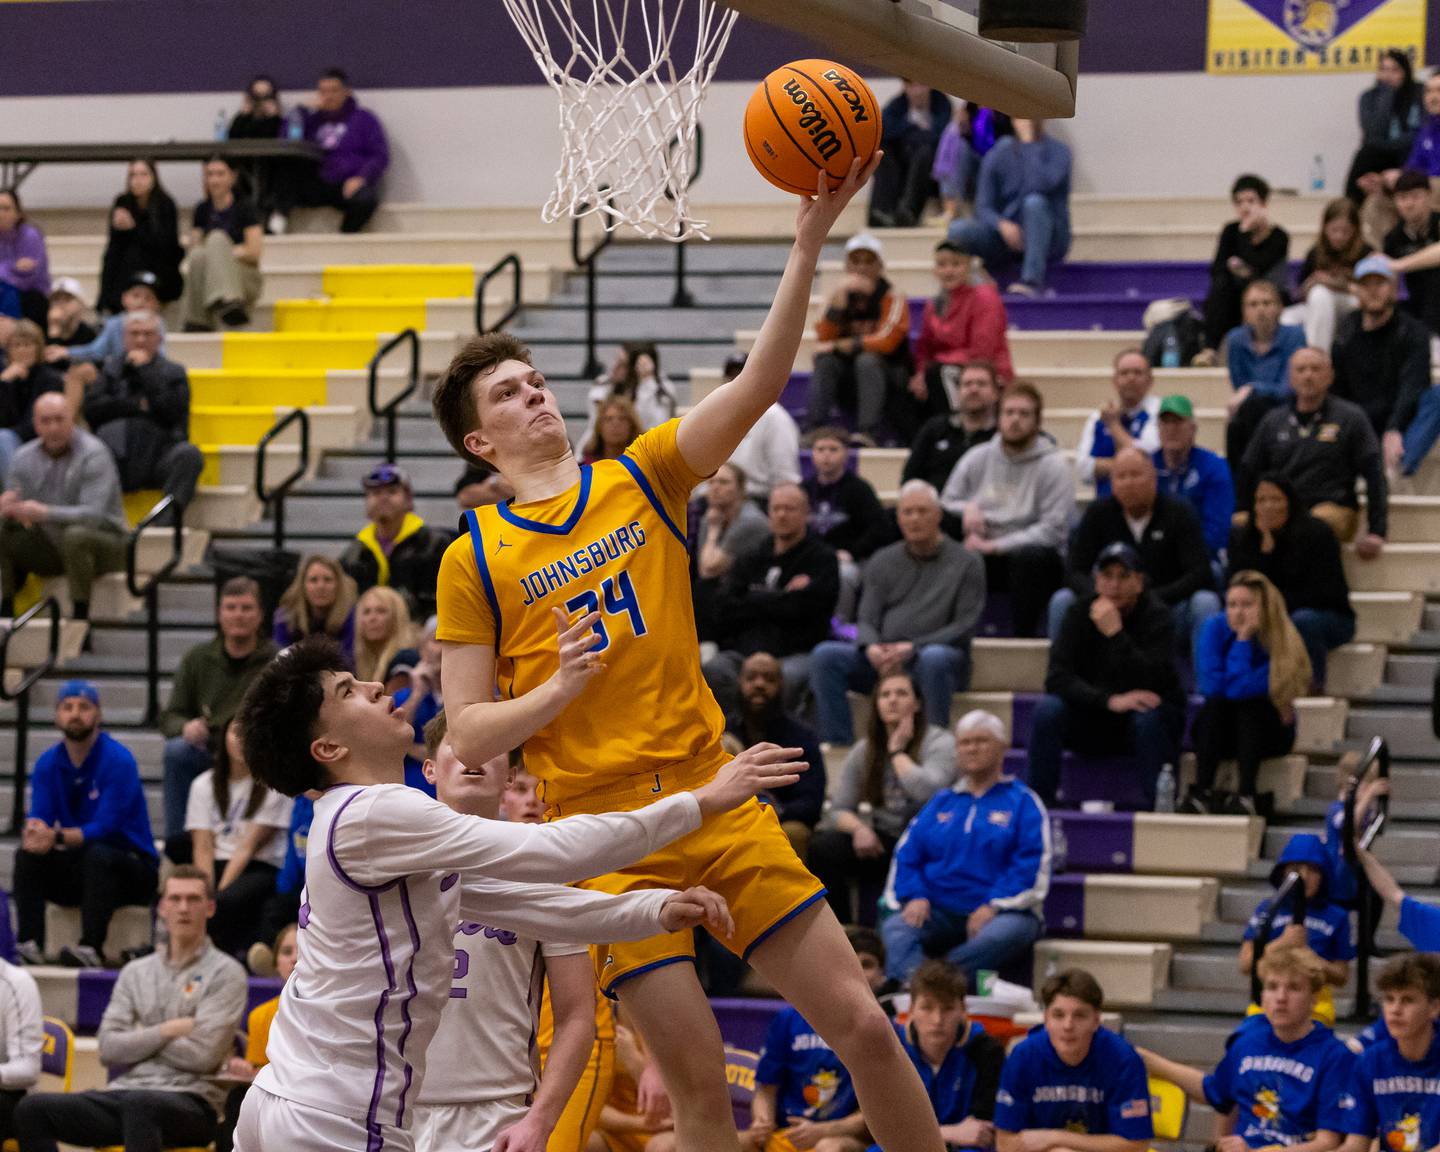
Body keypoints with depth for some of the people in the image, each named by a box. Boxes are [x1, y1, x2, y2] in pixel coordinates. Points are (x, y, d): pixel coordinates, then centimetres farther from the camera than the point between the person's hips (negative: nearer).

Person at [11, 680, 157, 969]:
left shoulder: (118, 760, -15)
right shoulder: (48, 763, 2)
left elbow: (105, 828, -23)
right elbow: (37, 819, -7)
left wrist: (58, 837, -39)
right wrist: (34, 833, -33)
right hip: (74, 870, 5)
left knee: (97, 854, -36)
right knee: (27, 855, -19)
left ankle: (91, 948, -44)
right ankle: (30, 944, -30)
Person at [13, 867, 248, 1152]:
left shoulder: (225, 973, 3)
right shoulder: (136, 972, 18)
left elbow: (203, 1055, -8)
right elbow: (109, 1048, 7)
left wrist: (139, 1040, 3)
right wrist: (166, 1032, -6)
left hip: (191, 1101, -5)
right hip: (126, 1091, 5)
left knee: (139, 1104, -42)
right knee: (32, 1109, -18)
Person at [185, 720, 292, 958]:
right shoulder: (204, 785, 12)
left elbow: (249, 847, -7)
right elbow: (203, 848, 2)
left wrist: (220, 892, -17)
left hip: (260, 869, -3)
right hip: (216, 867, 3)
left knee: (227, 902, -36)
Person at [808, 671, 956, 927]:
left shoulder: (938, 742, -6)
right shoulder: (864, 750, 8)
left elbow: (928, 791, -26)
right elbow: (839, 809, 6)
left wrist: (897, 751, -11)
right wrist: (859, 828, -17)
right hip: (882, 844, 4)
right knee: (823, 846, -22)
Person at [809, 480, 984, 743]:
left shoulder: (965, 563, 5)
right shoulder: (882, 561, 17)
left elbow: (965, 626, -4)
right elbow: (866, 619, 10)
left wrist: (913, 648, -17)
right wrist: (871, 647, -15)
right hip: (883, 658, 4)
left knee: (933, 659, -40)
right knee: (825, 655, -20)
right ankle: (838, 746, -25)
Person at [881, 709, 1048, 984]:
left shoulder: (1022, 802, 10)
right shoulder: (942, 802, 23)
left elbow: (1033, 866, -2)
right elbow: (906, 855, 16)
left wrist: (994, 906, -14)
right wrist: (914, 897, -5)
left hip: (1000, 912, -3)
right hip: (940, 913, 3)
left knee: (1010, 933, -39)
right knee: (895, 928, -29)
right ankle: (913, 986, -57)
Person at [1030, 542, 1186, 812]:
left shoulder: (1156, 616, -13)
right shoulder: (1080, 613, -5)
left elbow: (1152, 684, -27)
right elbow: (1057, 678, -16)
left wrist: (1116, 634, -31)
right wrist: (1109, 701, -30)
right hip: (1091, 722, 3)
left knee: (1148, 718, -36)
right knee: (1047, 708, -25)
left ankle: (1154, 807, -29)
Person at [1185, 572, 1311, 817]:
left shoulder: (1283, 641, -17)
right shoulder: (1215, 628, -9)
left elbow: (1242, 689, -28)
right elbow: (1211, 687, -20)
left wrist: (1243, 639, -25)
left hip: (1266, 733, -1)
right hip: (1215, 731, 1)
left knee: (1251, 704, -32)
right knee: (1215, 704, -30)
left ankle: (1246, 796, -44)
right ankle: (1202, 794, -40)